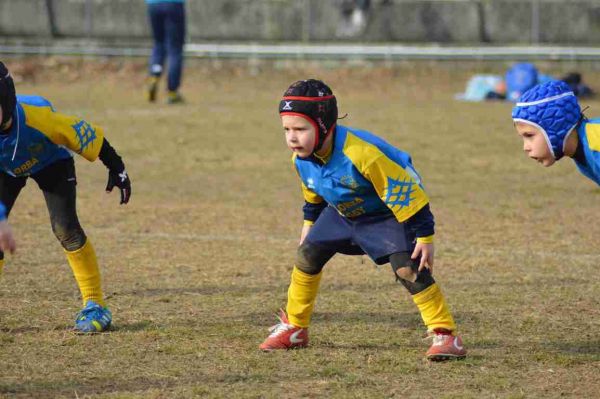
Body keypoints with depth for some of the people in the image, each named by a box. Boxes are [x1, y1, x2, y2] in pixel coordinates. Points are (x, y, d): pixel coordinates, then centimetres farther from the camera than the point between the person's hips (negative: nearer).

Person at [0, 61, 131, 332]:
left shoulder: (36, 118, -42)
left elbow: (89, 135, -27)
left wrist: (116, 168, -15)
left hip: (51, 162, -3)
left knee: (65, 227, -18)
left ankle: (95, 305, -7)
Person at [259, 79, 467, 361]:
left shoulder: (360, 154, -40)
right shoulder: (301, 159, -16)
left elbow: (406, 193, -32)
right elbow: (313, 197, 10)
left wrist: (425, 237, -29)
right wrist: (309, 225, 20)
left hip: (389, 213, -7)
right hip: (344, 212, 7)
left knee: (407, 268, -24)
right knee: (307, 254, 5)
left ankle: (445, 334, -19)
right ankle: (294, 329, 22)